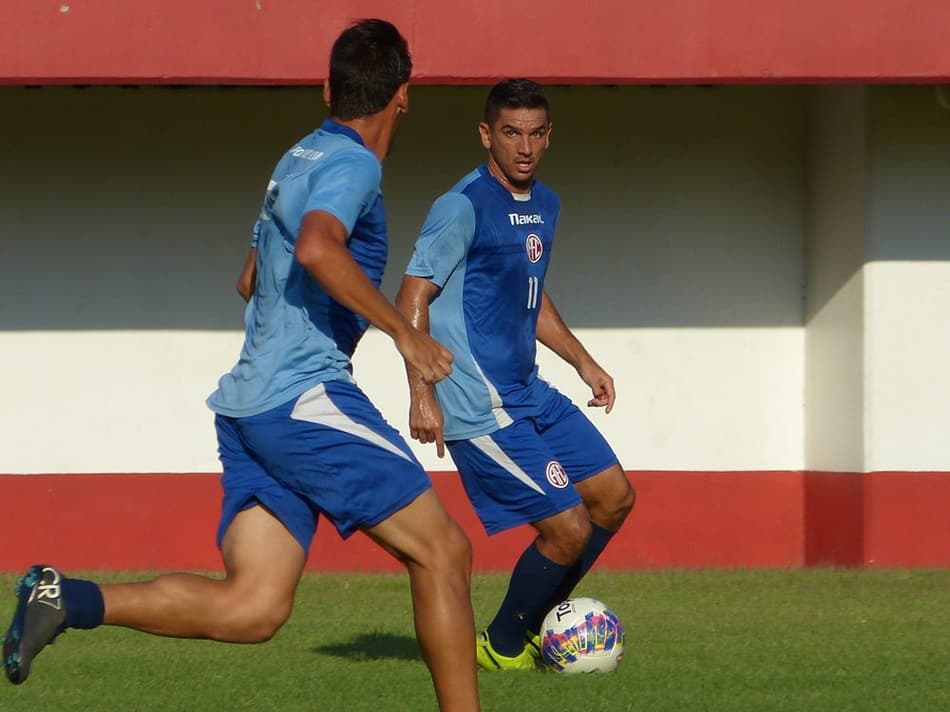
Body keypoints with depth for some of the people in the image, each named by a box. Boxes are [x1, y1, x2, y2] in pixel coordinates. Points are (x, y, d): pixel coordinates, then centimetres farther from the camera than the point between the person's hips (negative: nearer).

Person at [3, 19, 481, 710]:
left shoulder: (300, 159, 22)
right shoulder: (351, 164, -7)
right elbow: (317, 247, -28)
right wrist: (403, 330, -22)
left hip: (248, 404, 9)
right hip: (308, 397, -9)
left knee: (251, 607, -2)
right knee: (443, 552, -1)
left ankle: (67, 599, -14)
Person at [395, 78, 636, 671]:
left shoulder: (545, 206, 12)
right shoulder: (464, 207, -15)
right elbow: (413, 299, -17)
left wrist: (582, 360, 22)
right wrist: (423, 393, -24)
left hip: (531, 394, 9)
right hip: (483, 410, -9)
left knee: (614, 495, 12)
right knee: (569, 529, -10)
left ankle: (534, 623, 24)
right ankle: (502, 646, 11)